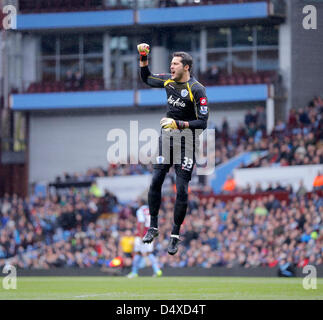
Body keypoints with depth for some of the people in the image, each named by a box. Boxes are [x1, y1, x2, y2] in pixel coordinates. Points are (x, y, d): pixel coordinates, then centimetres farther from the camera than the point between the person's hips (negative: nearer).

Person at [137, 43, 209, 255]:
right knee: (155, 182, -1)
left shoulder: (197, 90, -14)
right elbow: (147, 79, 24)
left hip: (186, 141, -5)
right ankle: (153, 227, 11)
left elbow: (202, 123, -16)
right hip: (166, 137, 5)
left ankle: (175, 235, 4)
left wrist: (179, 124, -25)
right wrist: (143, 58, 12)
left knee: (182, 190, -4)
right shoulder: (168, 80, 4)